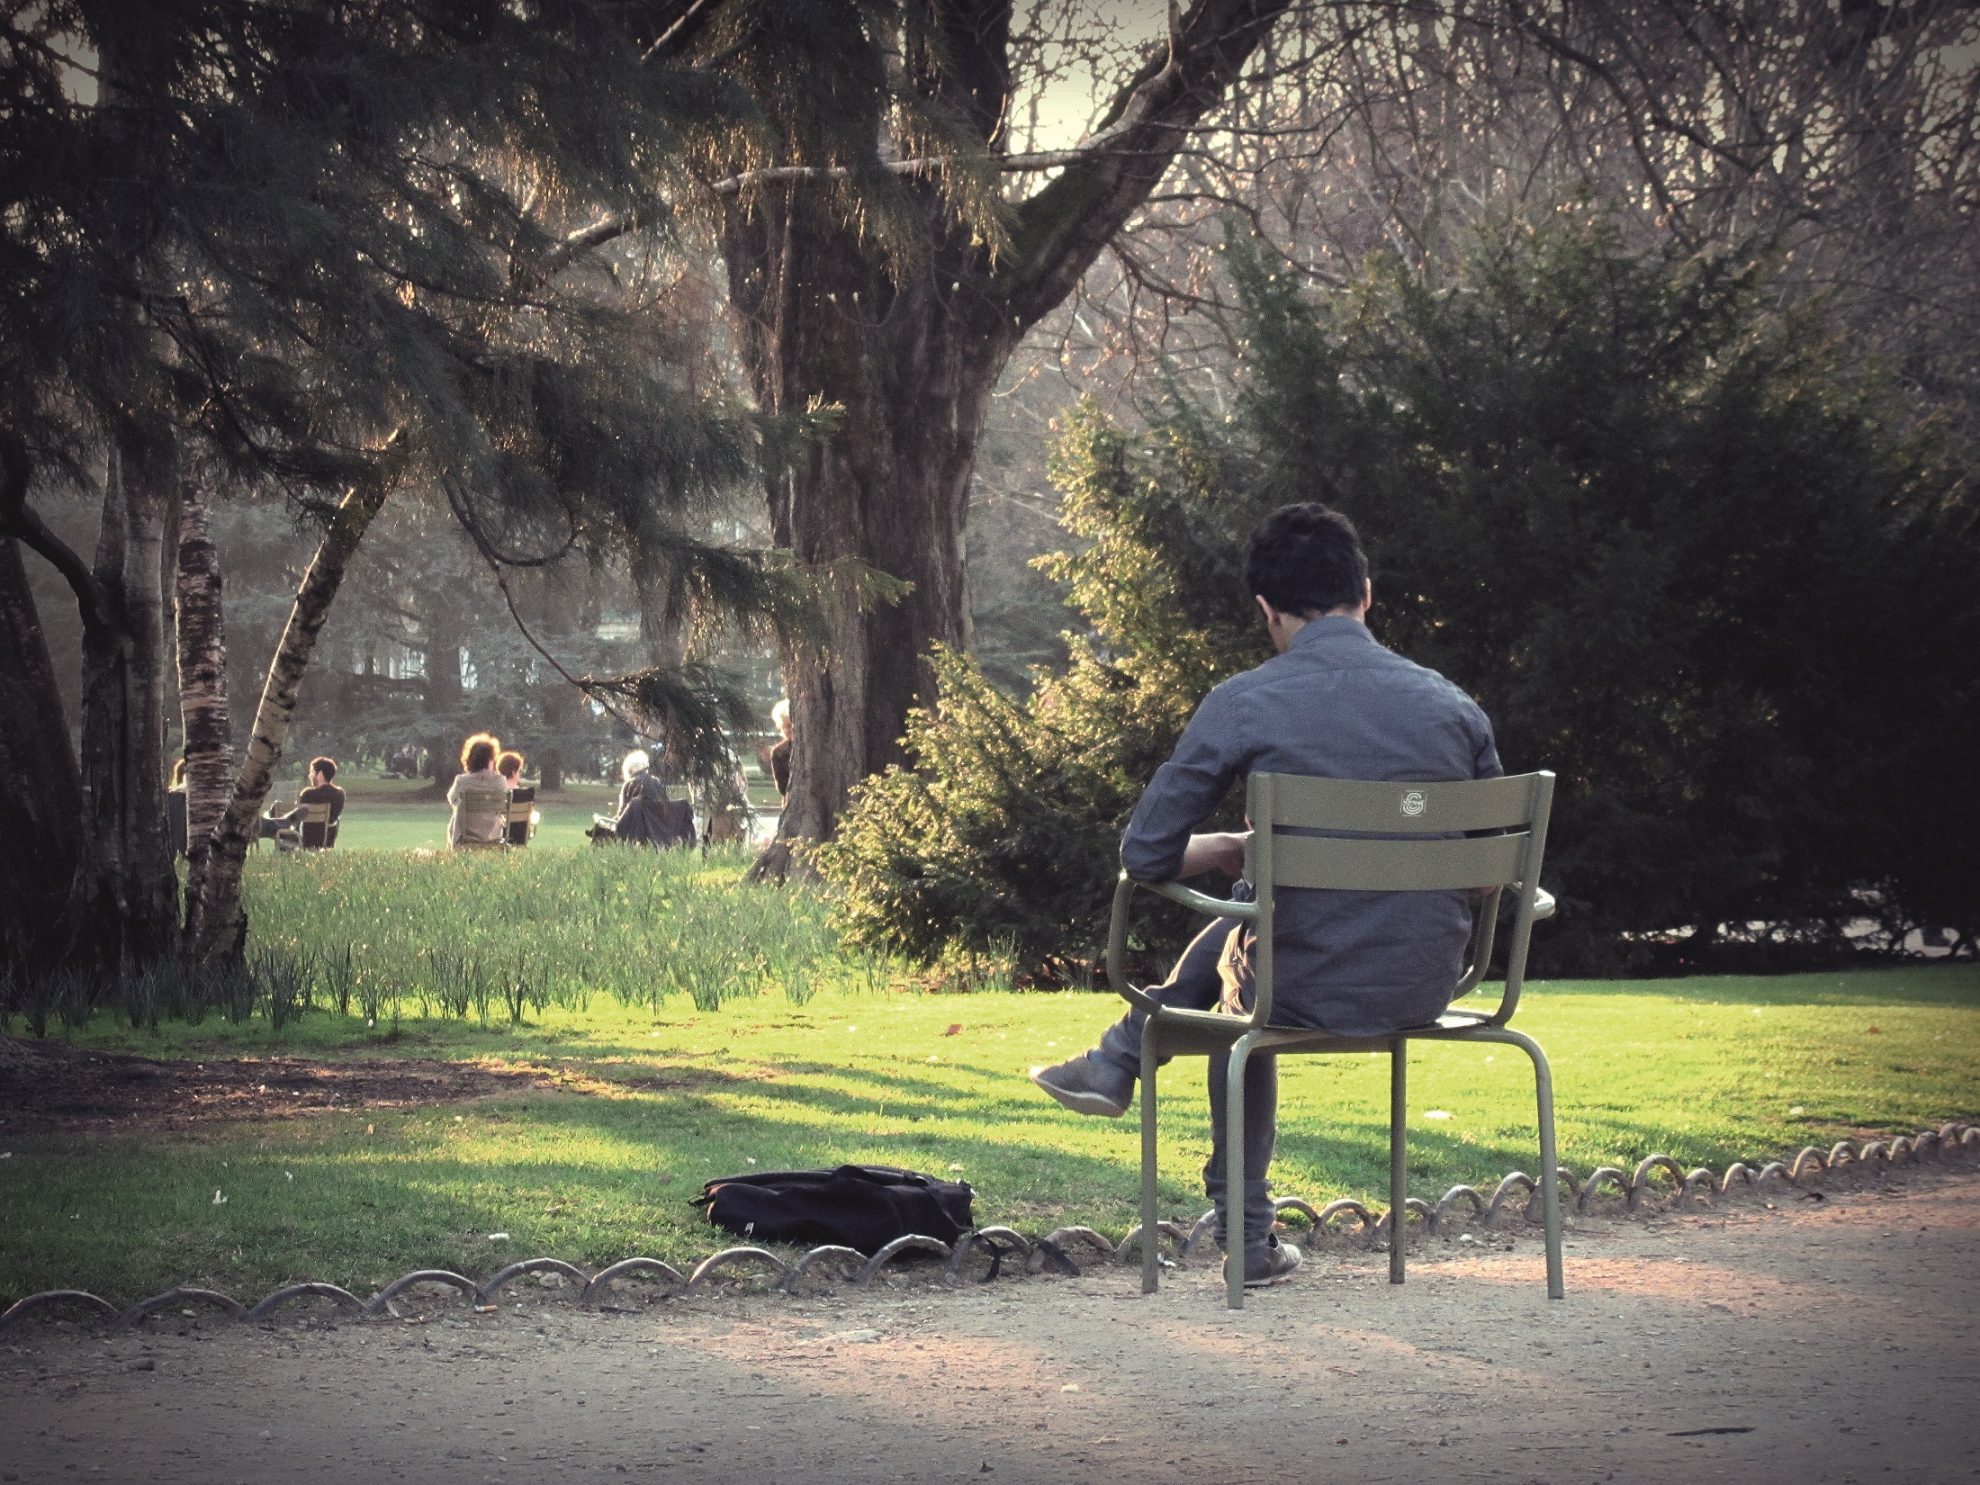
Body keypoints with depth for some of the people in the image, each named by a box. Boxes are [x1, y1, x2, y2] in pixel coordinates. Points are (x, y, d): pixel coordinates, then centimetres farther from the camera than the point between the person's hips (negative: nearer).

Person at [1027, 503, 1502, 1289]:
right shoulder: (1454, 706, 0)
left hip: (1312, 990, -3)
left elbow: (1145, 856, -5)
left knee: (1236, 952, 35)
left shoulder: (1245, 704, -10)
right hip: (1429, 988, 4)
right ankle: (1117, 1062, 47)